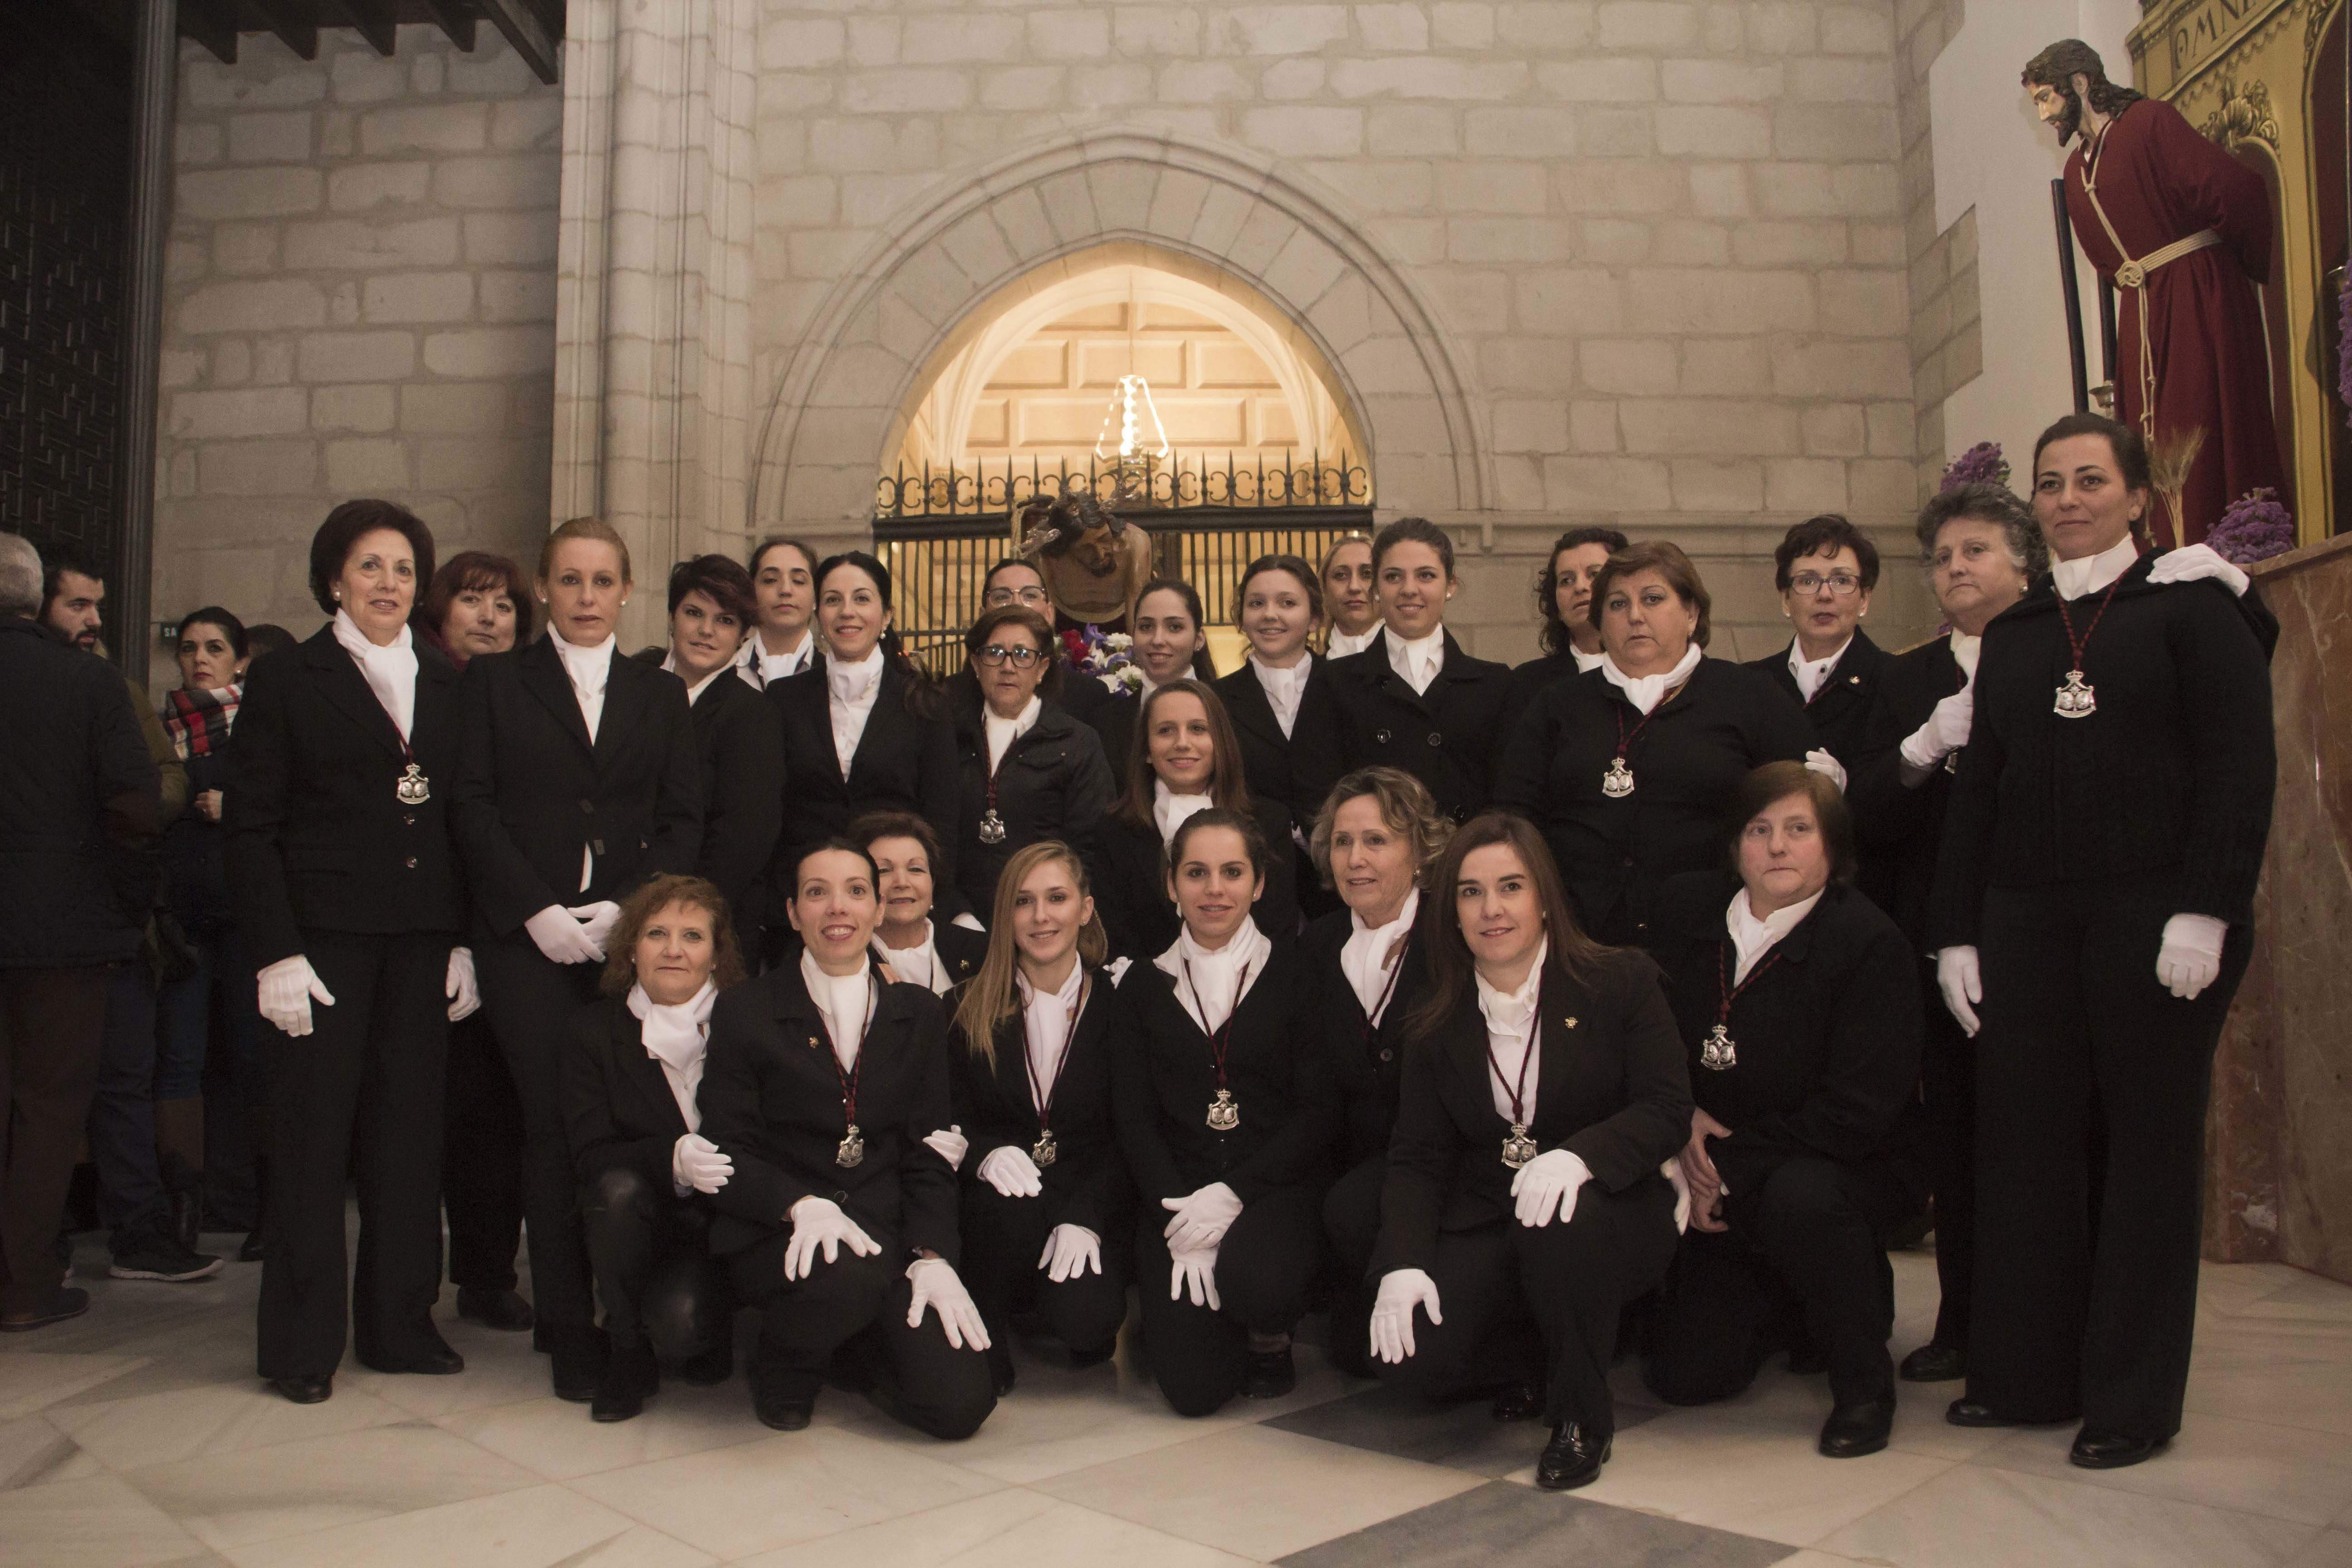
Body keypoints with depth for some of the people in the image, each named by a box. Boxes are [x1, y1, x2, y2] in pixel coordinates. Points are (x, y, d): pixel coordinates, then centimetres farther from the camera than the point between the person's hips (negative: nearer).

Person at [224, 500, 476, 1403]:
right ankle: (302, 1343, 14)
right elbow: (252, 830, -2)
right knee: (313, 1135, 2)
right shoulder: (286, 684, 2)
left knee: (409, 1133, 7)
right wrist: (276, 952, -11)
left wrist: (465, 941, 4)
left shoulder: (446, 687, 12)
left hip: (421, 940, 3)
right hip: (326, 937, -3)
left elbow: (465, 820, 11)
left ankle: (399, 1326, 19)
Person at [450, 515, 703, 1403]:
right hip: (529, 939, -1)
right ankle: (570, 1331, 2)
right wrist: (538, 909, -9)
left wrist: (627, 908, -6)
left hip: (632, 937, 1)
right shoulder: (496, 681, 11)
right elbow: (473, 805, 2)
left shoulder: (660, 695, 16)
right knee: (556, 1124, -6)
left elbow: (683, 821, 9)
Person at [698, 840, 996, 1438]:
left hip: (888, 1230, 3)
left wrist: (933, 1255, -7)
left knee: (960, 1405, -15)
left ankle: (863, 1337, 17)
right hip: (780, 1234, -2)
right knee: (846, 1277, -37)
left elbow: (928, 1153, 8)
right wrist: (802, 1205, -21)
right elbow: (728, 1151, -2)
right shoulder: (744, 1013, 3)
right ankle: (783, 1368, -1)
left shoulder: (919, 1013, 12)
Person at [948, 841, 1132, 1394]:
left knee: (1084, 1318, -27)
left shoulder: (1117, 1004, 1)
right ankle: (986, 1335, -7)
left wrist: (1086, 1217, -17)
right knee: (1010, 1204, -35)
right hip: (1005, 1185, 1)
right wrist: (987, 1153, -22)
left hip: (1094, 1197, -1)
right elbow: (950, 1117, 2)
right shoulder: (972, 1011, 4)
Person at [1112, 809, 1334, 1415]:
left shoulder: (1293, 973, 4)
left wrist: (1233, 1194, -15)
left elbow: (1321, 1110, -3)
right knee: (1192, 1388, -15)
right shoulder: (1145, 985, 11)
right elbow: (1134, 1119, 5)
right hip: (1176, 1195, 2)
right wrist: (1178, 1217, -12)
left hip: (1278, 1186, -1)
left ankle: (1271, 1338, 3)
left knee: (1252, 1278, -34)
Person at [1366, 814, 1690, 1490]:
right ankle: (1541, 1364, 14)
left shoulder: (1622, 982, -3)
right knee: (1416, 1354, -22)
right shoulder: (1436, 1023, 6)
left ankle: (1583, 1415, -11)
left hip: (1609, 1211, -3)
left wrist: (1577, 1155, -31)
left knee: (1556, 1226, -38)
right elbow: (1417, 1155, 3)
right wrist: (1403, 1263, -14)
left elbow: (1667, 1110, -11)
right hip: (1487, 1226, 3)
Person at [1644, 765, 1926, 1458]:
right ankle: (1785, 1303, 29)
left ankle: (1865, 1378, -12)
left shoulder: (1871, 944, -16)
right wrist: (1684, 1117, -8)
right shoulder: (1685, 908, -2)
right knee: (1684, 1376, -5)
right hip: (1724, 1189, 4)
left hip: (1848, 1172, -4)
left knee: (1798, 1196, -40)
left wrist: (1730, 1167, -18)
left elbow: (1855, 1113, -20)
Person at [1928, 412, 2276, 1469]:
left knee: (2150, 1143, 3)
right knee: (2023, 1140, 5)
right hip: (2027, 920, 4)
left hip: (2156, 917, -4)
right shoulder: (2011, 637, 15)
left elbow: (2241, 765, -6)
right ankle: (2028, 1373, 18)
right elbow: (1978, 788, 14)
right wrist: (1956, 933, 8)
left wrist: (2205, 912, -16)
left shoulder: (2194, 609, 2)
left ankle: (2135, 1398, 14)